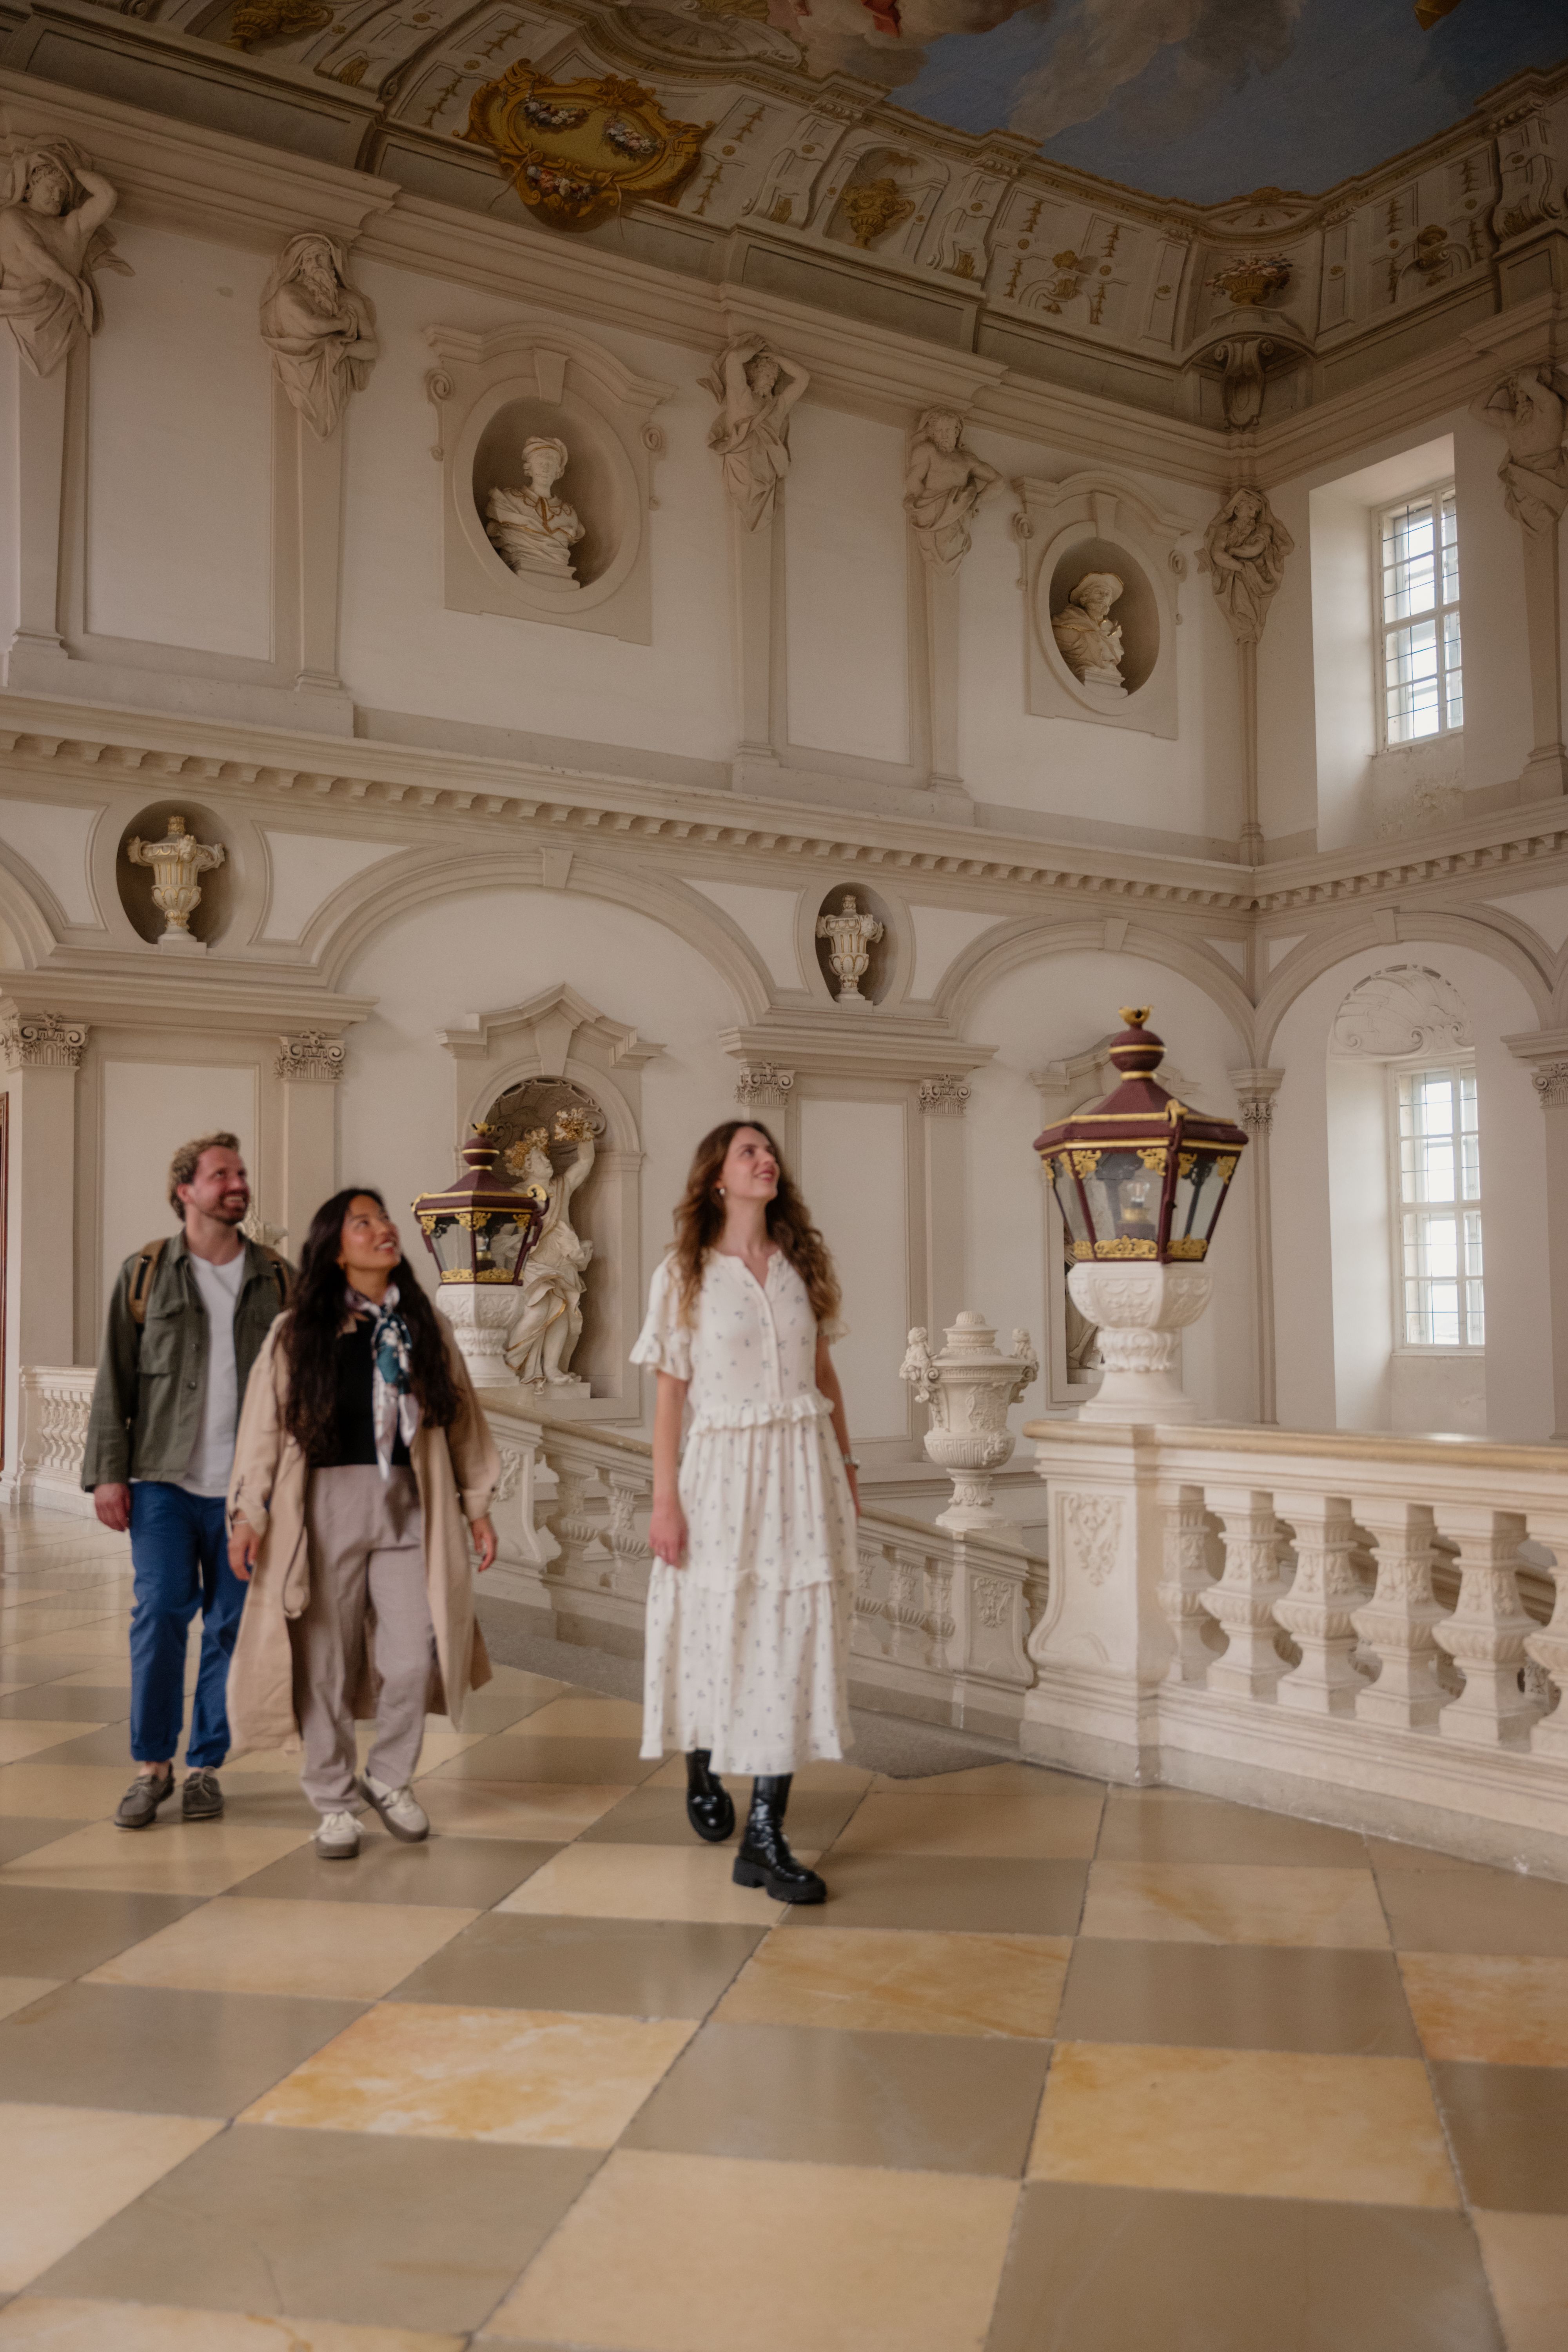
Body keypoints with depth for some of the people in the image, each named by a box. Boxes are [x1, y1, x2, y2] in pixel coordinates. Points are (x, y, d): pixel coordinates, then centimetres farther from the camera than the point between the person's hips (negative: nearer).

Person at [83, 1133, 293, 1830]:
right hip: (165, 1480, -1)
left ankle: (206, 1765, 16)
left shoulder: (277, 1278, 8)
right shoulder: (145, 1273, 5)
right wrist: (107, 1472, -3)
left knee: (231, 1625, 4)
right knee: (159, 1615, -5)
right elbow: (114, 1380, 4)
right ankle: (152, 1765, 10)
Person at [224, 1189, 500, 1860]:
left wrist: (477, 1505, 11)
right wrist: (248, 1512, -6)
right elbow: (265, 1426, 0)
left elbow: (460, 1418, 12)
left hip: (409, 1503, 2)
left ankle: (390, 1779, 24)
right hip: (327, 1502, -2)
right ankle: (334, 1802, 20)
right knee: (327, 1660, 4)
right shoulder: (298, 1333, 1)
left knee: (413, 1657, 0)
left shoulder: (423, 1327, 10)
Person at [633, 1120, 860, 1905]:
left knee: (794, 1642, -2)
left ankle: (763, 1835, 3)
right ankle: (703, 1772, 39)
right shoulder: (684, 1274, -2)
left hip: (802, 1468, 3)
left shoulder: (804, 1264, 8)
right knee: (716, 1635, 8)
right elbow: (669, 1395, -3)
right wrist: (664, 1500, -7)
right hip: (723, 1468, -2)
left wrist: (845, 1465, 12)